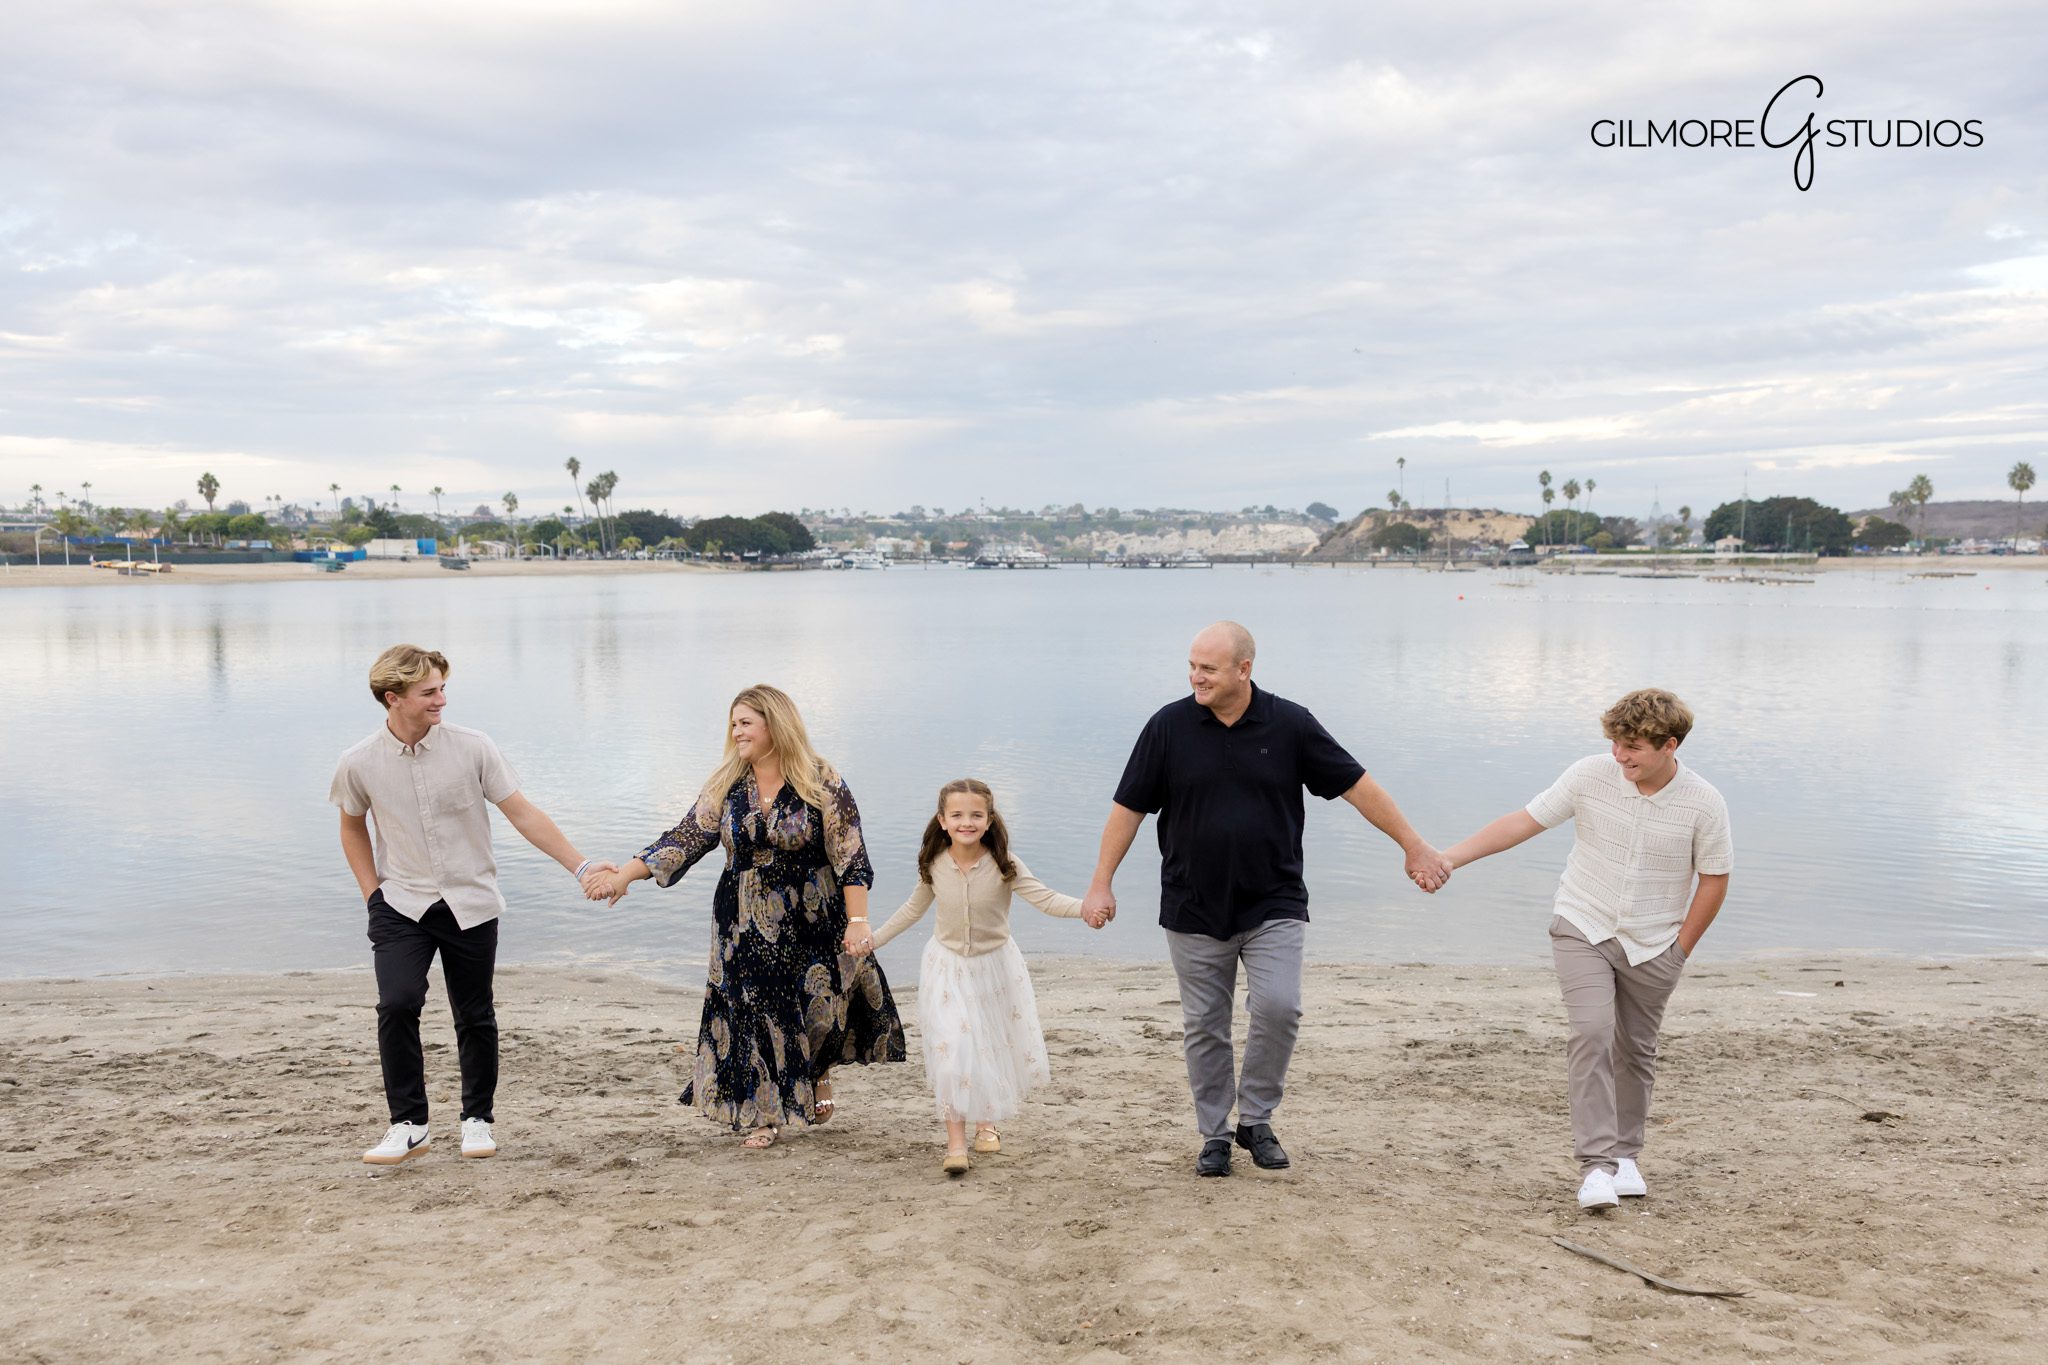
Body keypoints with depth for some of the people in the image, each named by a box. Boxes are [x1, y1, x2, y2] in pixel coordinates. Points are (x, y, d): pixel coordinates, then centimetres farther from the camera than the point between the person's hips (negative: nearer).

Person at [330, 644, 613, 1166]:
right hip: (401, 904, 0)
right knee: (397, 1004, -18)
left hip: (470, 903, 0)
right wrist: (371, 891, 4)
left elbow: (522, 814, -4)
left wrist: (580, 866, -8)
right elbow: (353, 825, 13)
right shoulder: (359, 764, -6)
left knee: (475, 1017, 7)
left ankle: (477, 1118, 26)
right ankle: (409, 1125, -3)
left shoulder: (472, 747, -9)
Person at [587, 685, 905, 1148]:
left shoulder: (821, 783, -9)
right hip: (746, 929, 3)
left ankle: (820, 1073, 35)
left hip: (811, 923, -3)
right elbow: (683, 839, 1)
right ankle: (763, 1114, 18)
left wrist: (857, 921, -15)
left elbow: (850, 856, -10)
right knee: (751, 1011, 2)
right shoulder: (725, 787, 2)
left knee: (822, 1003, 1)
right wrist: (624, 875, -8)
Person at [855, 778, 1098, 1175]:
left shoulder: (1004, 864, -17)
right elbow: (914, 909, 9)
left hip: (996, 965, 0)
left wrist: (1085, 907, -43)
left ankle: (987, 1121, 36)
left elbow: (1045, 899, -25)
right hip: (948, 967, 0)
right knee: (950, 1049, -11)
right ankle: (956, 1141, -5)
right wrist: (873, 939, 12)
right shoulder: (933, 865, -9)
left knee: (996, 1047, 11)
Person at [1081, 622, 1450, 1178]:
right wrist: (1101, 884, -1)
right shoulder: (1169, 726, -4)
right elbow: (1129, 808, 1)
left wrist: (1414, 847, 1)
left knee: (1278, 1008, -14)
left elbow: (1356, 785, 1)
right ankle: (1215, 1135, 24)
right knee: (1205, 1027, 7)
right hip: (1194, 908, 1)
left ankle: (1256, 1121, 8)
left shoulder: (1289, 724, -4)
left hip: (1273, 905, 0)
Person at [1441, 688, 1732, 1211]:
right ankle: (1596, 1164, -15)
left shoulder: (1703, 804, -11)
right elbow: (1524, 821, -9)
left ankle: (1625, 1154, 30)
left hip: (1653, 946, 1)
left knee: (1635, 1050, 12)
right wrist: (1448, 857, -15)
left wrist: (1680, 950, 0)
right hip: (1583, 930, -1)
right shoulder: (1591, 776, -12)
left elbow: (1714, 880, 0)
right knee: (1591, 1034, -17)